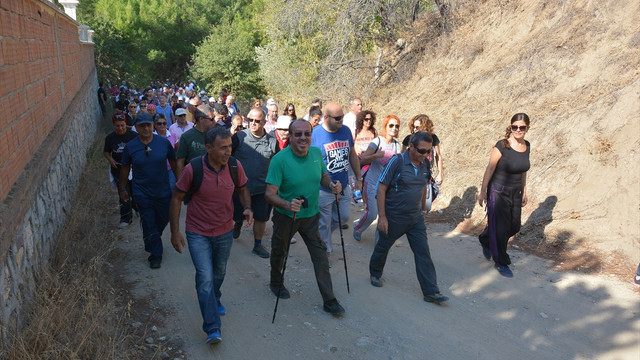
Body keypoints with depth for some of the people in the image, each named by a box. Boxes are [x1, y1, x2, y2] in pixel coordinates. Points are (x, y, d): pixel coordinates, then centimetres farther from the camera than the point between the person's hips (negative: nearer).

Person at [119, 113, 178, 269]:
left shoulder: (164, 142, -6)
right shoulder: (130, 146, -6)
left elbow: (173, 162, 6)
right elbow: (125, 169, 6)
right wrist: (122, 189, 11)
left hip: (163, 191, 2)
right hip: (142, 193, -1)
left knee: (163, 219, 17)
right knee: (149, 224, 1)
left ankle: (152, 240, 48)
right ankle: (155, 255, 15)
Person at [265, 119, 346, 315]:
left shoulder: (316, 153, -7)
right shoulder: (280, 159, -23)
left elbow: (323, 176, 10)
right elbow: (270, 193, -26)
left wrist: (331, 185, -13)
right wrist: (288, 205, -44)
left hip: (311, 215, 3)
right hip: (286, 217, -3)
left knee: (320, 254, 2)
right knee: (279, 252, 18)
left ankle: (329, 300, 12)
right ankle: (276, 283, 47)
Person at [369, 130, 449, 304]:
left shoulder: (425, 163, 0)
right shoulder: (397, 161, -19)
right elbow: (381, 188, -17)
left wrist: (423, 208, 22)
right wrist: (382, 217, -18)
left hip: (416, 218, 5)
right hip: (394, 217, -5)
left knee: (423, 253, 2)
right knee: (383, 247, 15)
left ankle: (431, 292, 8)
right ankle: (375, 273, 42)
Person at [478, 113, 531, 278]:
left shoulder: (526, 146, 2)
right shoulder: (502, 146, -18)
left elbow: (523, 171, 13)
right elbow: (490, 169, -13)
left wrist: (524, 191, 16)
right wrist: (482, 192, -10)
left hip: (515, 193, 7)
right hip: (498, 192, -7)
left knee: (514, 227, 15)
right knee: (501, 228, 2)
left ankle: (486, 241, 41)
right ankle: (501, 263, 22)